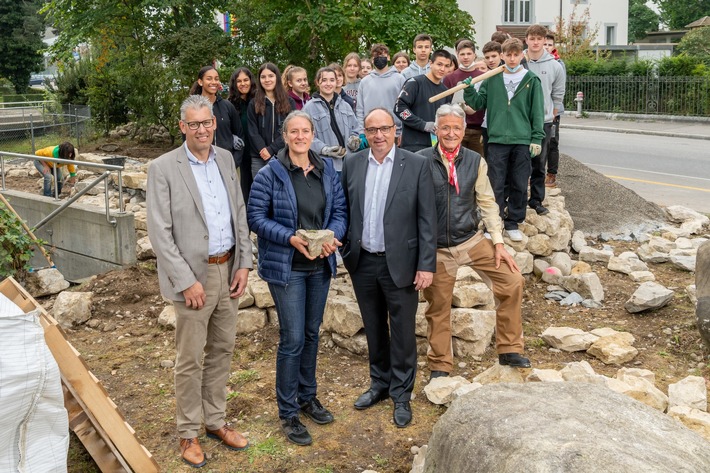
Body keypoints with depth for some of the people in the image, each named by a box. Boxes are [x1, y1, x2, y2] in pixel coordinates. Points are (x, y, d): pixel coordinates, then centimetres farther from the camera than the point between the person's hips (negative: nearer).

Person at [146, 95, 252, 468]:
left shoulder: (225, 159, 6)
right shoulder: (163, 168, -11)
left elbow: (240, 214, 10)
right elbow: (160, 233, -13)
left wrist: (243, 264, 3)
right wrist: (186, 281, -16)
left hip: (228, 270, 6)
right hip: (193, 275, -5)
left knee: (222, 350, 15)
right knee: (190, 359, 6)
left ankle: (215, 421, 31)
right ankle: (188, 433, 23)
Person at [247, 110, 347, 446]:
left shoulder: (327, 170, 5)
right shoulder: (270, 174, -10)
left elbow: (340, 210, 6)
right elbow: (256, 217, -10)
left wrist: (333, 235, -15)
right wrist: (291, 238, -22)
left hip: (320, 265, 5)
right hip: (286, 267, -5)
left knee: (312, 333, 17)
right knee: (292, 339, -4)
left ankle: (307, 397, 34)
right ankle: (288, 413, 11)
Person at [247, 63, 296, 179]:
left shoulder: (289, 103, 8)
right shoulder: (253, 104, 10)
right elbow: (253, 132, 3)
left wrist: (271, 149, -11)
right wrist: (263, 150, -14)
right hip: (259, 158, 1)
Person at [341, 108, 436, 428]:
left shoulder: (416, 165, -6)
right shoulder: (352, 164, 4)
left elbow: (427, 219, -7)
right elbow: (344, 209, 9)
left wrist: (426, 265, -11)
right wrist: (345, 250, 5)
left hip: (400, 263, -3)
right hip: (363, 262, 3)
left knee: (402, 331, 6)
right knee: (374, 328, 17)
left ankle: (401, 395, 23)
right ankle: (380, 383, 36)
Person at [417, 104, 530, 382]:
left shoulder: (475, 161, 1)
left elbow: (487, 203, 5)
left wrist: (498, 243, 0)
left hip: (472, 241, 3)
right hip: (436, 249, -2)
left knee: (513, 282, -7)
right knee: (437, 307, 6)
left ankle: (508, 350, 9)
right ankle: (440, 366, 25)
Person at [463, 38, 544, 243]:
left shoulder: (531, 80, 3)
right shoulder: (492, 79, 6)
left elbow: (537, 112, 2)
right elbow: (479, 103, 8)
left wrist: (536, 139, -3)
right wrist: (469, 90, -9)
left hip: (522, 141, 0)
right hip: (497, 140, 0)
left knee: (519, 185, 7)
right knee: (496, 185, 2)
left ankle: (512, 223, 19)